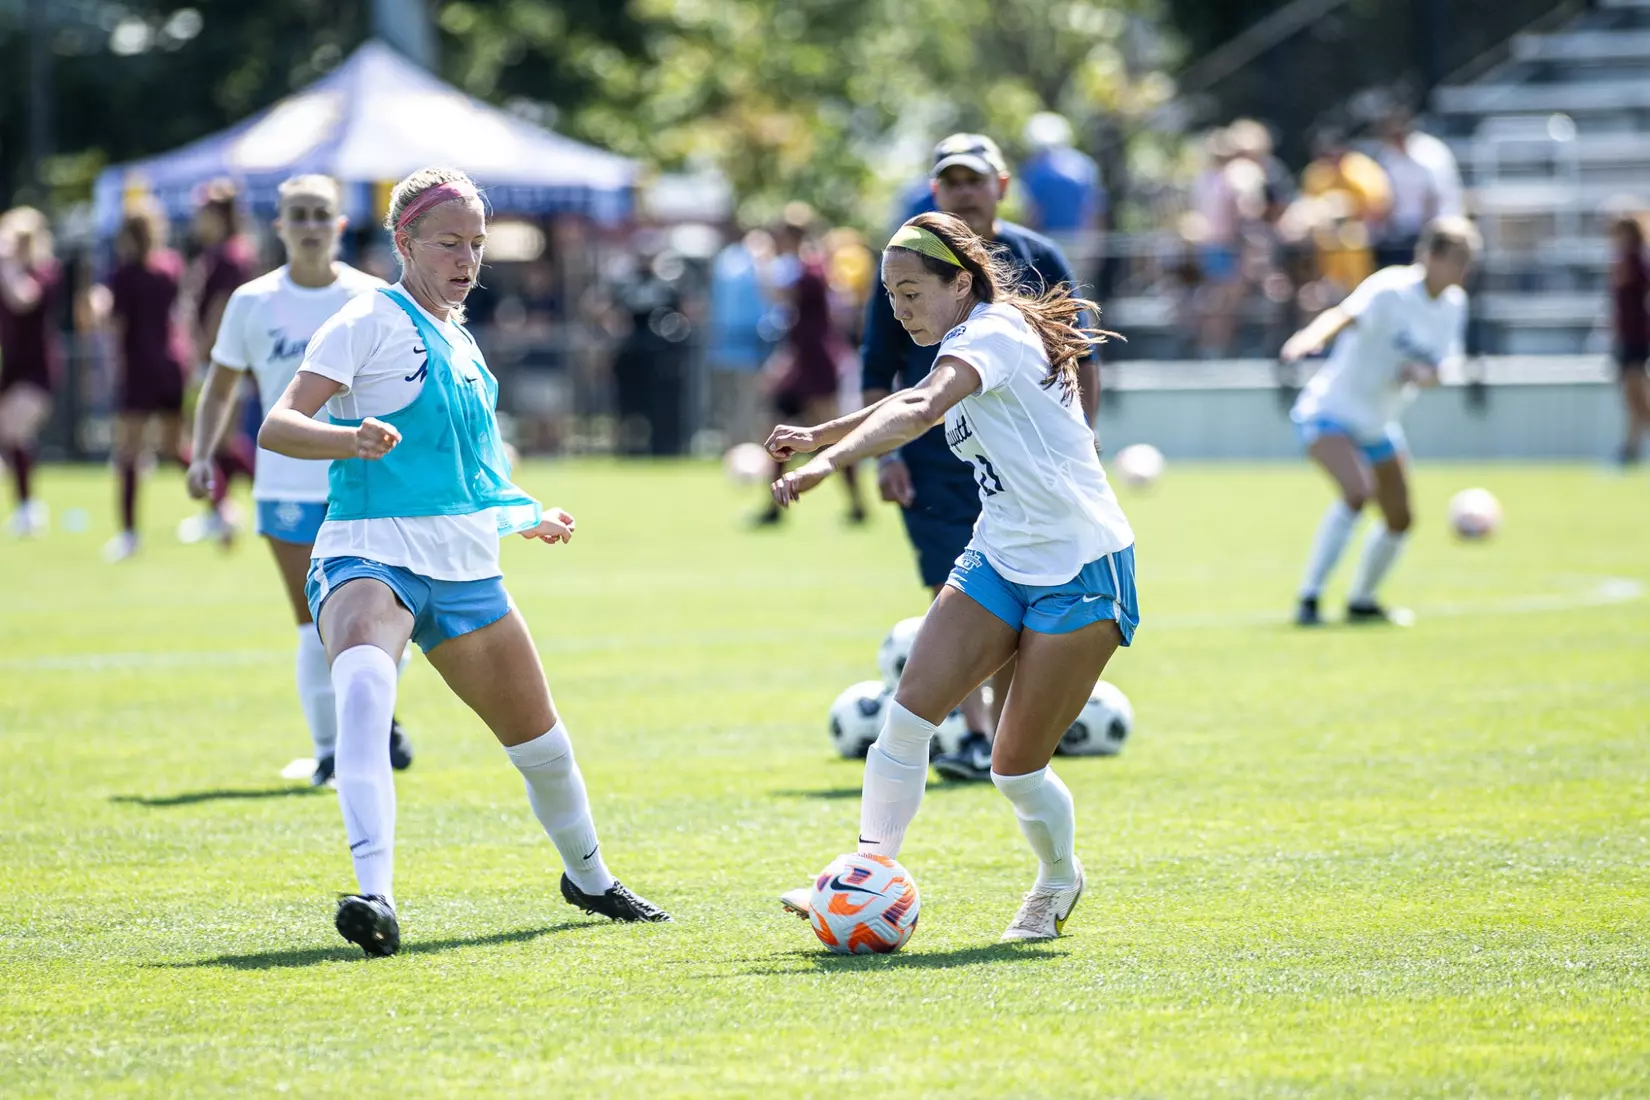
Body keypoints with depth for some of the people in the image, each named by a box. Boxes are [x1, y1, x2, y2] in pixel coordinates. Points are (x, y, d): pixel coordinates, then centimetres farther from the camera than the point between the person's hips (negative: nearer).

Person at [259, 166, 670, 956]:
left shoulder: (458, 341, 17)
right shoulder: (373, 322, -6)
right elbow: (277, 426, -17)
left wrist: (528, 518, 42)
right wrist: (347, 438, -36)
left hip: (465, 571, 8)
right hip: (370, 555, -8)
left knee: (542, 743, 15)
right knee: (363, 686, -38)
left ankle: (588, 877, 42)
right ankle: (374, 893, -49)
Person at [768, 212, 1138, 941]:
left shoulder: (993, 335, -19)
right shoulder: (972, 347, 9)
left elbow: (919, 412, -38)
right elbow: (912, 406, 32)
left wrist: (828, 460, -50)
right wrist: (817, 436, 35)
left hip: (1081, 574, -8)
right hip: (999, 561, 8)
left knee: (1016, 767, -3)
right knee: (910, 709, -11)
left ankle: (1058, 881, 25)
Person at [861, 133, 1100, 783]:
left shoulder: (1038, 261, 4)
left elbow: (1080, 365, 9)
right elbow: (876, 370, 5)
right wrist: (885, 454, -5)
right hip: (934, 462, -1)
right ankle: (975, 740, -14)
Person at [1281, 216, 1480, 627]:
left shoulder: (1454, 305, 1)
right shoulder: (1391, 289, -22)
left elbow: (1441, 364, 10)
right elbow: (1344, 315, -40)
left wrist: (1425, 373, -16)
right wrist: (1310, 339, -62)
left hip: (1377, 424, 8)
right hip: (1330, 409, -8)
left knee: (1400, 519, 14)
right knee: (1357, 491, -31)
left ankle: (1361, 602, 37)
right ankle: (1309, 599, -27)